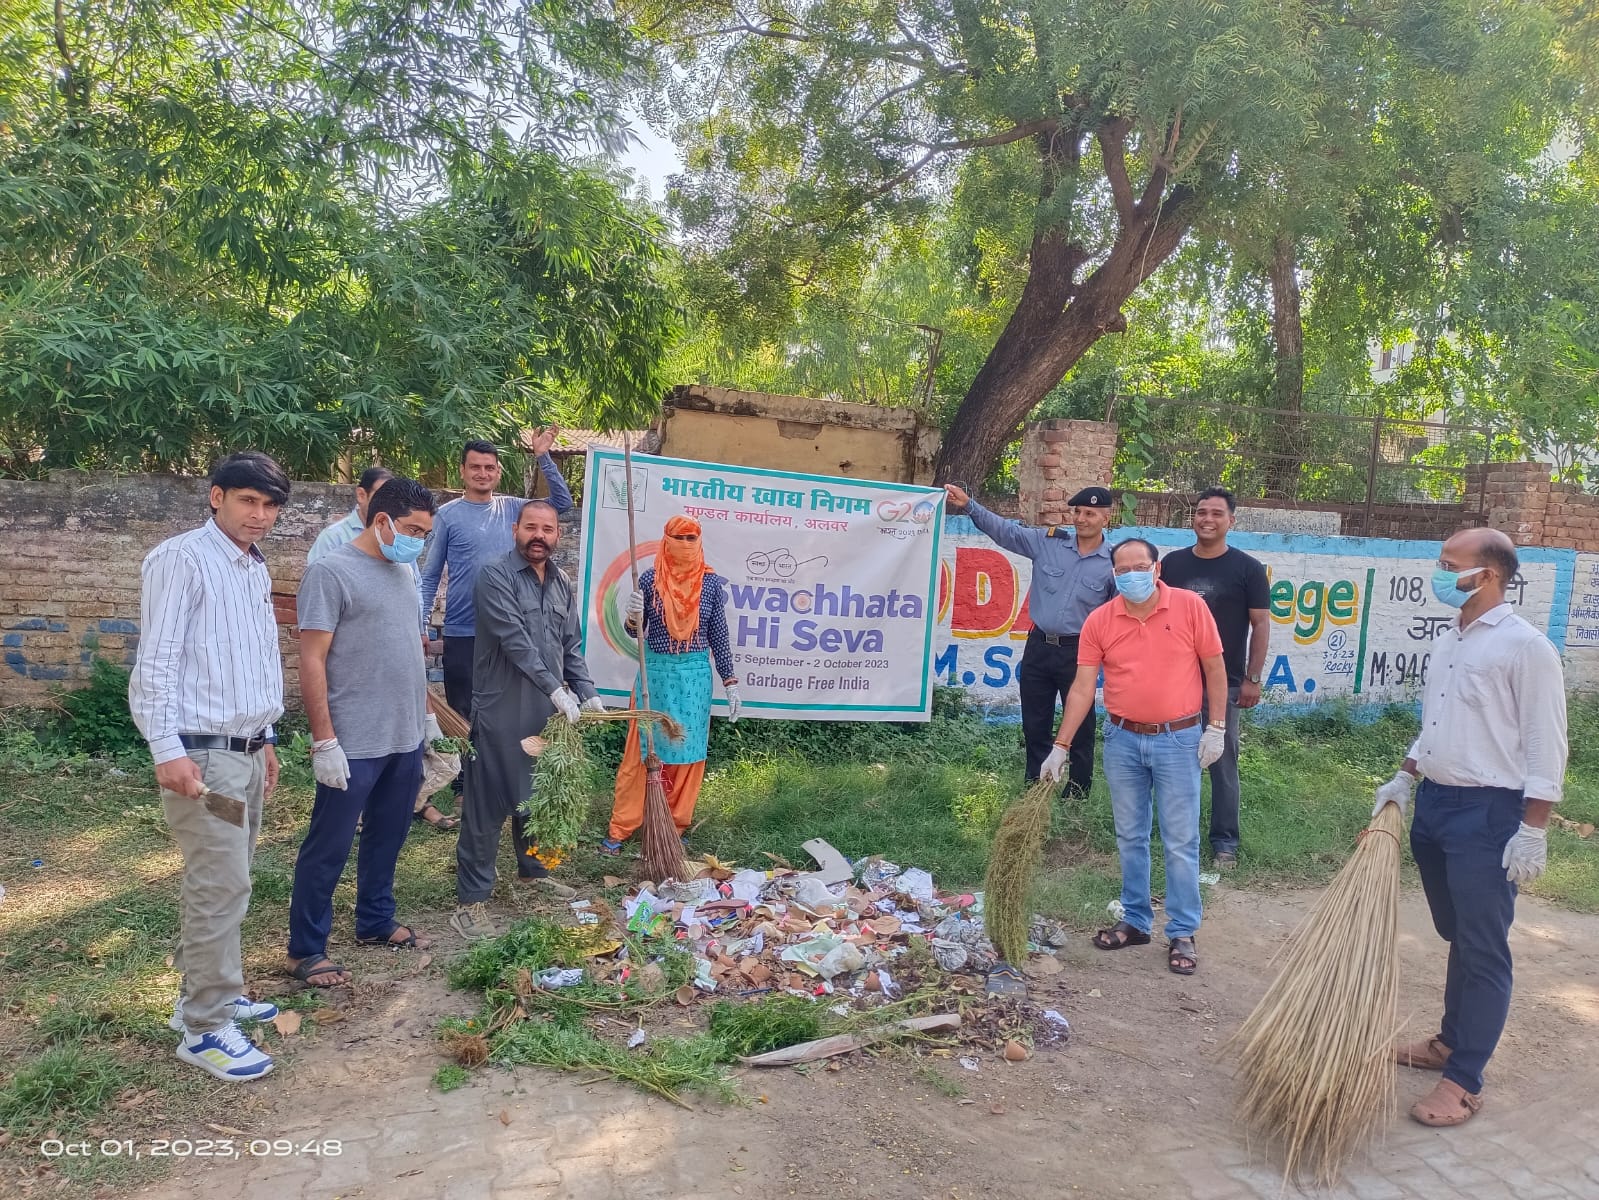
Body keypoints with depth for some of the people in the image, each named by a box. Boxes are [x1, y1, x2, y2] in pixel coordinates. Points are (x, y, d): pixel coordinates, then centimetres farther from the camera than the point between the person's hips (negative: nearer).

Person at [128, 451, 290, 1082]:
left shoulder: (256, 568, 13)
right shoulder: (182, 559, -12)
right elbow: (155, 661, -16)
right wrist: (167, 749, -21)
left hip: (246, 750, 8)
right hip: (202, 753, -8)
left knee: (224, 882, 15)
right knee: (221, 887, -5)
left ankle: (206, 991, 29)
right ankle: (206, 1027, 6)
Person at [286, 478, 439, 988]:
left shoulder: (404, 572, 11)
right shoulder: (331, 572, -13)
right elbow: (311, 661, -16)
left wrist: (426, 716, 19)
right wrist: (324, 740, -18)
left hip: (405, 739, 8)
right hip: (354, 744, -7)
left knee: (387, 838, 18)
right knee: (328, 848, 4)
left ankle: (375, 922, 34)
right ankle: (305, 949, 16)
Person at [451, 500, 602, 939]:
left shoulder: (563, 585, 11)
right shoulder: (495, 576, -10)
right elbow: (515, 640, -19)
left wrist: (586, 693, 1)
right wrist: (556, 689, -23)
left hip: (548, 712, 6)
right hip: (501, 710, -6)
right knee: (488, 803, -2)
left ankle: (534, 868, 37)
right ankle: (471, 899, 6)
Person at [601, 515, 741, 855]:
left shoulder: (711, 582, 0)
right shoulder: (650, 579, -3)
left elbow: (719, 635, 4)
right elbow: (636, 632, 1)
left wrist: (730, 683, 3)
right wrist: (633, 616, -22)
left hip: (695, 675, 1)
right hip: (655, 672, -1)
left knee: (687, 751, 7)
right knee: (641, 751, 3)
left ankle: (675, 826, 20)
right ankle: (620, 828, 11)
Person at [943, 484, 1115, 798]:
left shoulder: (1114, 563, -4)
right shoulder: (1048, 541, 0)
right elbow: (1004, 529, -1)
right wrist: (969, 505, -13)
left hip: (1078, 652, -3)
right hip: (1039, 645, 3)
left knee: (1080, 733, 7)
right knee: (1034, 728, 12)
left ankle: (1076, 801, 20)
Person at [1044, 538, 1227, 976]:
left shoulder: (1190, 607, -8)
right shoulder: (1099, 621, -4)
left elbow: (1214, 669, 0)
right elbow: (1083, 688, -3)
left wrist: (1216, 728, -4)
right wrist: (1060, 747, -6)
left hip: (1178, 741, -2)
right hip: (1122, 741, 3)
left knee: (1181, 842, 4)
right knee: (1130, 838, 13)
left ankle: (1182, 933, 16)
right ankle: (1135, 921, 27)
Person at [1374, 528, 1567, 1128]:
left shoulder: (1525, 646, -14)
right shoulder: (1447, 641, 11)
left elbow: (1545, 748, -15)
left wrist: (1531, 831, -17)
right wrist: (1403, 779, 16)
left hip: (1489, 813, -8)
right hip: (1434, 803, 8)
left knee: (1483, 949, 1)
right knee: (1456, 936, 20)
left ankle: (1464, 1082, 9)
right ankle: (1452, 1040, 34)